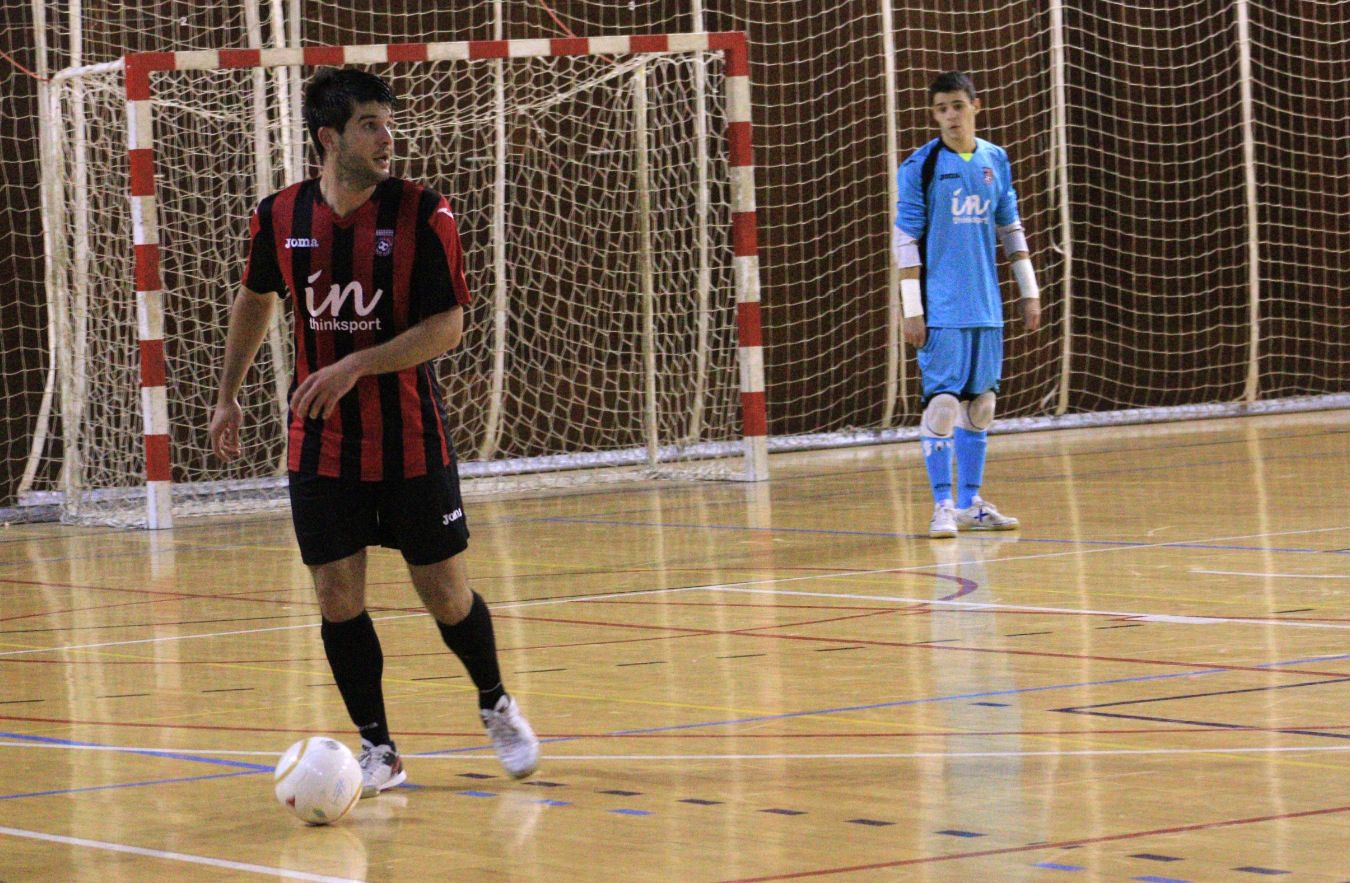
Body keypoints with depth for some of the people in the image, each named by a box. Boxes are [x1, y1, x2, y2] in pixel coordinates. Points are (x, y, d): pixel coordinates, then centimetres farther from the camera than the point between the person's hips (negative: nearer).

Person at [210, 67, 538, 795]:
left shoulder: (423, 215, -10)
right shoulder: (280, 218, -1)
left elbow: (447, 326, -14)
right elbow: (255, 300, 18)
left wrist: (356, 366, -22)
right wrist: (228, 396, 20)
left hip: (412, 442, -2)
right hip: (320, 445, 2)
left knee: (446, 594, 4)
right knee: (337, 599, -1)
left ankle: (497, 707, 30)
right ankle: (377, 750, 12)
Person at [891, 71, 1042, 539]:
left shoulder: (996, 161, 8)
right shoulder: (920, 167, -6)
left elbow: (1011, 230, 17)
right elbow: (905, 241, -6)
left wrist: (1029, 290, 14)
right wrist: (912, 309, -11)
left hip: (986, 307, 5)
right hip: (942, 309, -5)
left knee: (980, 402, 8)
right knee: (942, 402, -10)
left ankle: (970, 502, 17)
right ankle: (943, 505, -3)